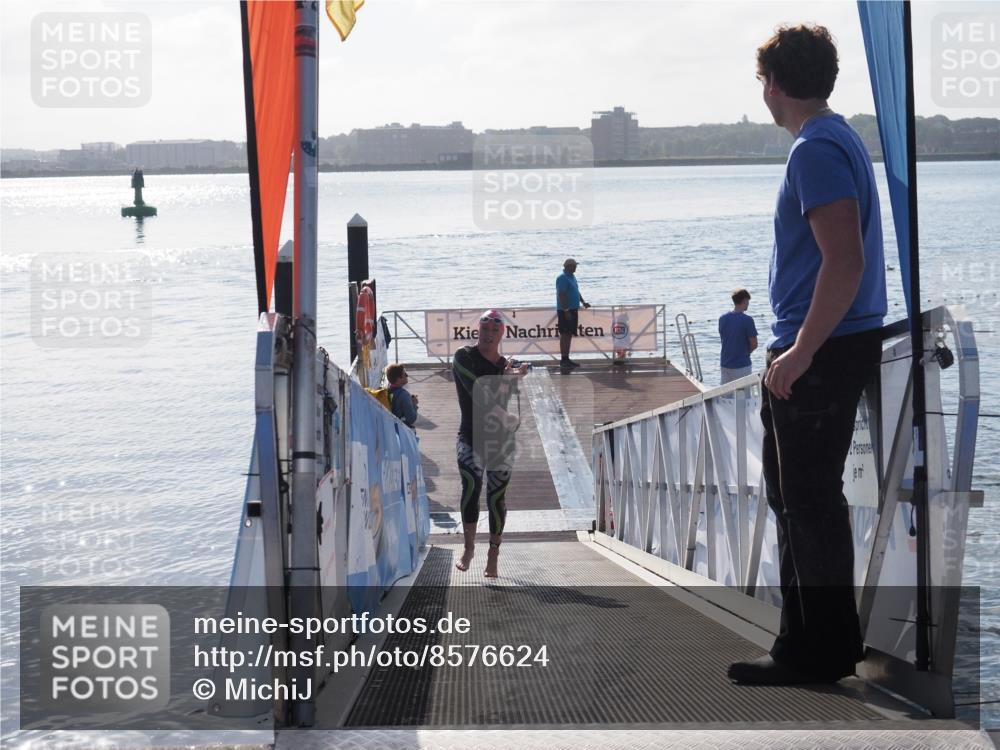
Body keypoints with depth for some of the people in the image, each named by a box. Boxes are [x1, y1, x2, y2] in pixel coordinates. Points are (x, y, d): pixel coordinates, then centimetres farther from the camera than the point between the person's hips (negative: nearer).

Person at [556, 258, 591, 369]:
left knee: (569, 335, 11)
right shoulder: (562, 278, -14)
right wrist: (566, 311, -23)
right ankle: (563, 360, -5)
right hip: (565, 311, -10)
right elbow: (561, 295, -20)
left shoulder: (572, 277, 16)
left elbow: (576, 292, 26)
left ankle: (567, 359, 16)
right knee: (565, 334, -7)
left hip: (573, 310, 10)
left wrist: (583, 302, 13)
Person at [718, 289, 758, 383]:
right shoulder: (747, 320, -14)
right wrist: (746, 351, 8)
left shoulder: (723, 319, 3)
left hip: (725, 364, 5)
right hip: (742, 365, -5)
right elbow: (754, 344, -11)